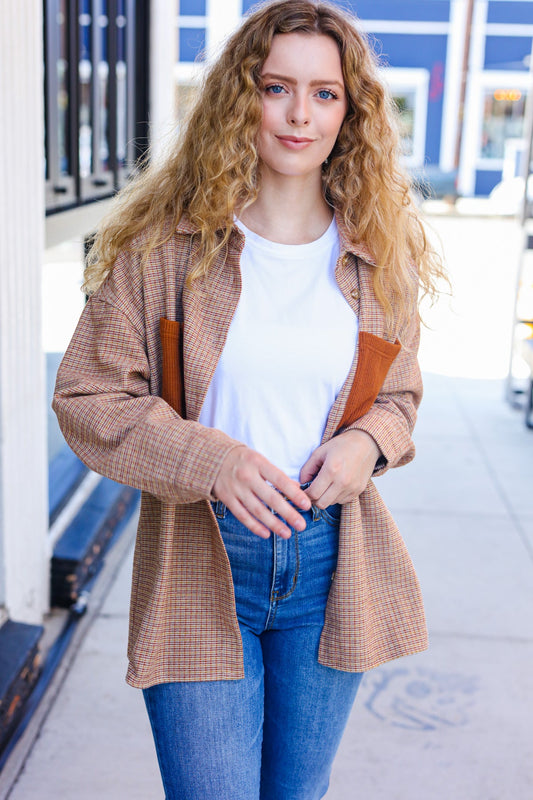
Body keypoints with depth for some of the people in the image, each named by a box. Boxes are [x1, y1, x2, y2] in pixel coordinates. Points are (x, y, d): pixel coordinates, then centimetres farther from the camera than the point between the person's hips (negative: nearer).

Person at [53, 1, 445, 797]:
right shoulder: (165, 240, -8)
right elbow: (88, 398, -7)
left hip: (332, 562, 4)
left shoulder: (379, 254, 2)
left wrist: (367, 442, -11)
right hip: (199, 563, -3)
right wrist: (208, 460, -22)